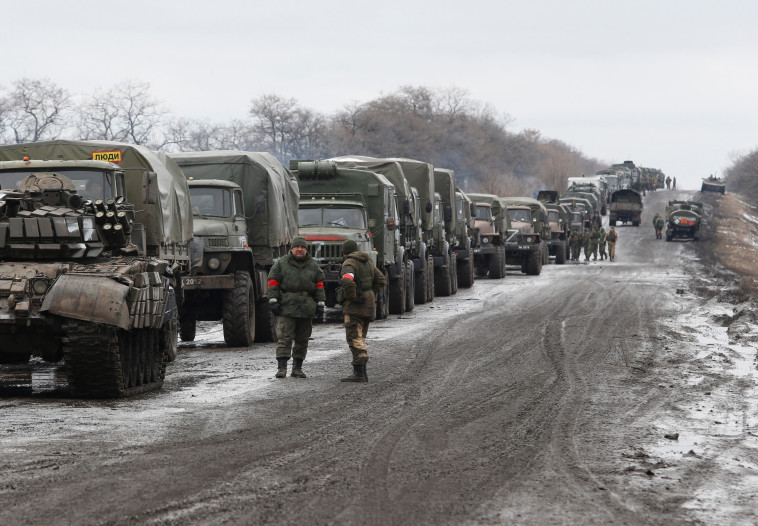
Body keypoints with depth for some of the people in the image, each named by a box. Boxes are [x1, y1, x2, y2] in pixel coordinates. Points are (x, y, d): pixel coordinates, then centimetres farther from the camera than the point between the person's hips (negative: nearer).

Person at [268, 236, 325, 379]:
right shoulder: (281, 264, 5)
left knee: (302, 340, 6)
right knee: (285, 338, -11)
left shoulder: (313, 266, 13)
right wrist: (273, 301, -7)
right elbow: (273, 283, 3)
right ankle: (281, 367, -13)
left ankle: (297, 367, 14)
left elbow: (319, 286, 15)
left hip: (307, 308, 3)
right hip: (287, 307, -3)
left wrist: (320, 304, 8)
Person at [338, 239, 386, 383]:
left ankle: (358, 372, -15)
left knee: (355, 339, -9)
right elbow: (381, 280, 19)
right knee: (360, 339, 14)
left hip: (355, 307, -8)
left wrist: (351, 297, -17)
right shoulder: (367, 262, 15)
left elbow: (347, 281, -30)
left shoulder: (349, 264, -11)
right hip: (368, 306, 8)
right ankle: (362, 373, 13)